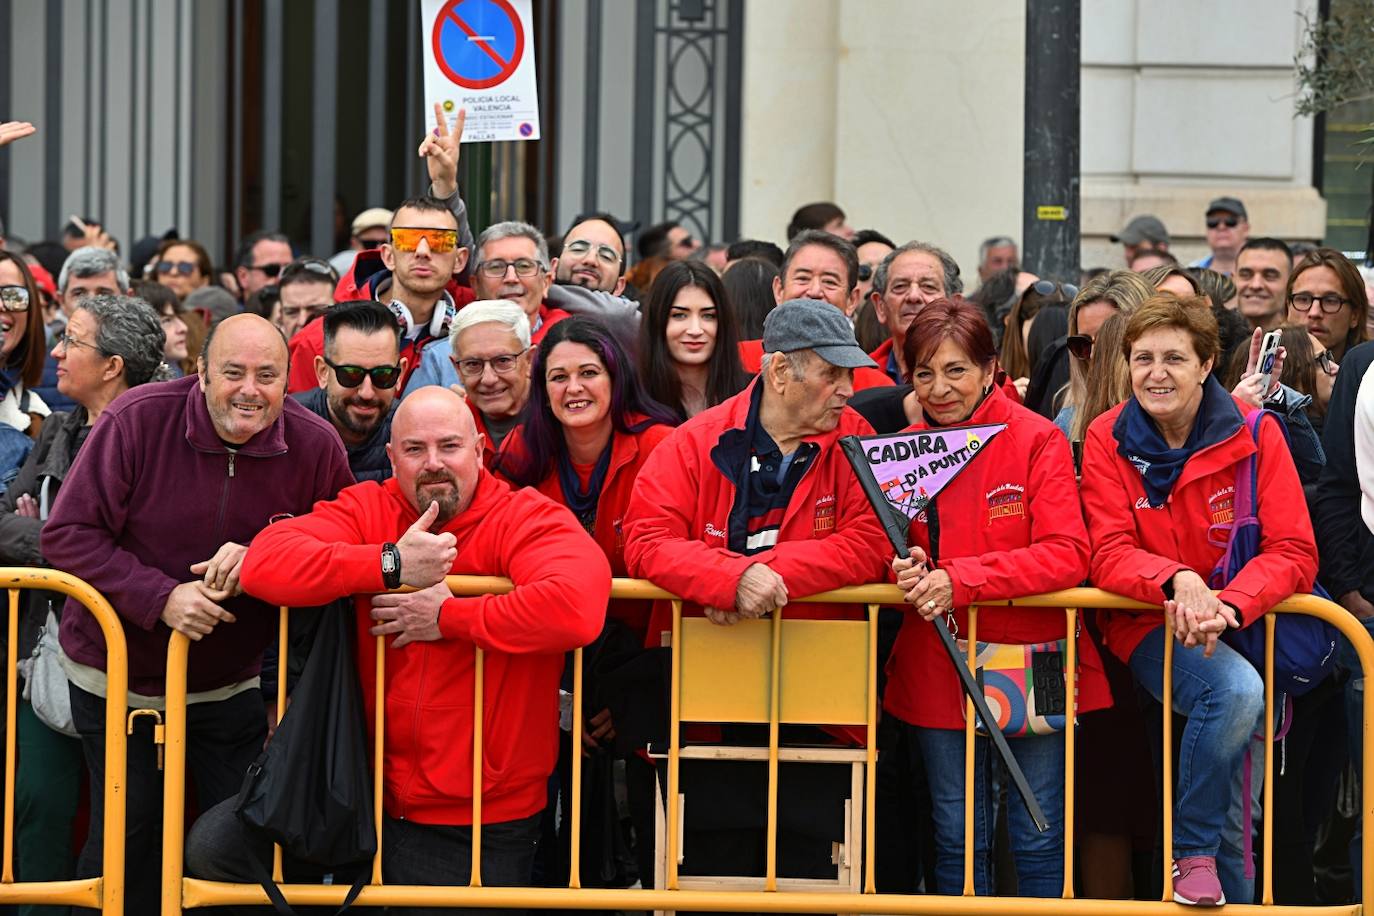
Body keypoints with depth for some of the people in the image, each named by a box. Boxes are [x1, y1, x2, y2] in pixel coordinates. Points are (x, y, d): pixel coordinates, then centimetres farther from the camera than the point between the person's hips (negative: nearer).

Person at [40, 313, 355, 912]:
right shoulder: (137, 420, -17)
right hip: (118, 677, -2)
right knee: (126, 838, 4)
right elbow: (67, 536, -16)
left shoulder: (316, 446, -10)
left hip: (229, 685, 2)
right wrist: (160, 598, -27)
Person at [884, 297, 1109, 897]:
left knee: (1039, 838, 4)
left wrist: (959, 580, -25)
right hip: (938, 664, 3)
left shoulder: (1038, 441, -8)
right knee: (957, 840, 10)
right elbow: (886, 548, 12)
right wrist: (908, 572, -14)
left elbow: (1067, 555, -17)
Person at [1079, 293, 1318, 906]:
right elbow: (1110, 556, -9)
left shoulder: (1253, 434, -4)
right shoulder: (1108, 439, -3)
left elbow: (1293, 552, -9)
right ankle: (1193, 853, -14)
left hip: (1243, 624, 2)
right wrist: (1177, 579, -30)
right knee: (1235, 690, -31)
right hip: (1148, 625, -2)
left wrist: (1227, 606, -27)